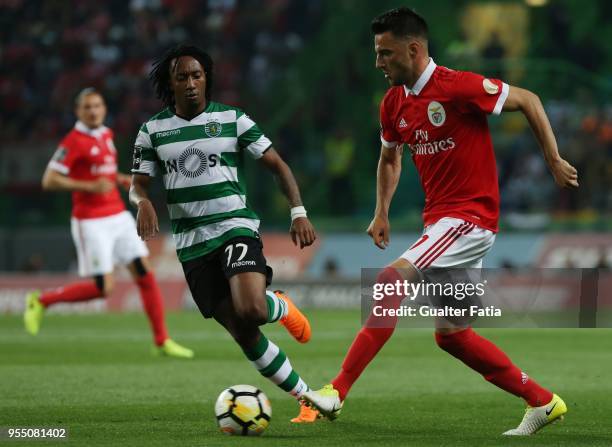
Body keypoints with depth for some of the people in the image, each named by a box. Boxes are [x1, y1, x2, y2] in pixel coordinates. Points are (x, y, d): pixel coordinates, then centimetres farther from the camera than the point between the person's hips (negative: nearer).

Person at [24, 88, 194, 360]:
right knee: (102, 288, -8)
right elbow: (49, 181, -16)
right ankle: (41, 301, 12)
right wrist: (90, 186, -22)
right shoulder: (73, 141, -13)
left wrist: (120, 179, 10)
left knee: (144, 273, 0)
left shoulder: (106, 135, 11)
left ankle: (162, 341, 6)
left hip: (118, 217, 7)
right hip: (91, 222, -7)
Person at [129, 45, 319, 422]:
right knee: (244, 336, -2)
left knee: (251, 311, -29)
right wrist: (143, 202, -16)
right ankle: (308, 399, 10)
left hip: (235, 227, -3)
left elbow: (277, 165, 2)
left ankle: (282, 307, 7)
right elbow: (139, 183, 9)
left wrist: (299, 213, -10)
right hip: (191, 243, 3)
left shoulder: (233, 119, 1)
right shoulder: (153, 130, 6)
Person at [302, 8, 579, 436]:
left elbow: (528, 100, -8)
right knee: (450, 334, 11)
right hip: (440, 218, 9)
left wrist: (554, 160, -6)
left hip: (471, 216, -9)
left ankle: (338, 392, -25)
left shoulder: (459, 87, -17)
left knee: (391, 281, -24)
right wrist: (382, 214, 17)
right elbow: (390, 156, 25)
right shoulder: (393, 103, 7)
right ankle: (542, 402, 22)